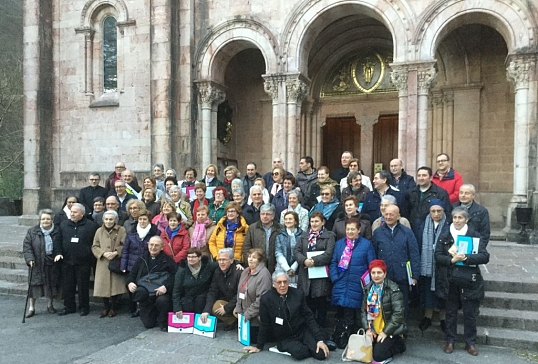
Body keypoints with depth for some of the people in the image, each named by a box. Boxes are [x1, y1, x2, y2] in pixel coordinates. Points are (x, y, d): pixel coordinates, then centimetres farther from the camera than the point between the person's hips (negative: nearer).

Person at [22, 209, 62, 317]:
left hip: (53, 263, 1)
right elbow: (26, 247, -5)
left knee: (52, 284, 10)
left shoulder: (57, 231, 2)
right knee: (34, 284, 0)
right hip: (37, 264, -1)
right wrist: (30, 259, -17)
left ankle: (50, 305, 27)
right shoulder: (32, 232, -2)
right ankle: (31, 308, 12)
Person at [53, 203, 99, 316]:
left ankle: (84, 307, 17)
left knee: (83, 286, 3)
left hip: (83, 262, -4)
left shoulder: (91, 225, -3)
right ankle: (69, 307, 24)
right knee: (67, 285, 10)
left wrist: (91, 257, -6)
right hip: (67, 261, 4)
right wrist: (58, 252, -3)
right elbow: (58, 241, 11)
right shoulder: (64, 225, 9)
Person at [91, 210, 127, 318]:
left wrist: (116, 253, -17)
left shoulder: (122, 230, -2)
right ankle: (106, 308, 21)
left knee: (116, 285, 0)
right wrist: (103, 253, -10)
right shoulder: (99, 231, 8)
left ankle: (113, 308, 18)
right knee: (103, 286, 2)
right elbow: (94, 247, 7)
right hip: (103, 263, 2)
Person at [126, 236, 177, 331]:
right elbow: (132, 274, 13)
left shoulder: (167, 260, -3)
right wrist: (130, 283, -10)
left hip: (160, 292, -3)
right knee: (148, 324, -1)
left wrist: (166, 286, -30)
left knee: (162, 301, -38)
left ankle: (163, 322, -7)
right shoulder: (142, 259, 10)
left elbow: (174, 276, -13)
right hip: (144, 295, 3)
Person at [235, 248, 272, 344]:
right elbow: (240, 291, 12)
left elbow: (261, 299, -25)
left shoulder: (263, 274, -21)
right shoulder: (245, 271, 7)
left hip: (256, 317, -8)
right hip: (245, 315, 8)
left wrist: (248, 314, -18)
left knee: (253, 339, -1)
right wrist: (239, 310, 4)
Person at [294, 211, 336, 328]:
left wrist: (314, 261, -20)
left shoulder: (329, 236, 0)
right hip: (306, 276, 4)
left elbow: (329, 254, -12)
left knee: (321, 305, 5)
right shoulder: (304, 235, 15)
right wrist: (304, 260, -12)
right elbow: (296, 250, 6)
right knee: (308, 304, 11)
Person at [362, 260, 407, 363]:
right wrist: (367, 328, -8)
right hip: (373, 331, 6)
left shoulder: (393, 289, -14)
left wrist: (385, 332, -18)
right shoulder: (368, 288, 5)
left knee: (378, 355, -18)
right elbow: (364, 310, 5)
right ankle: (389, 343, 16)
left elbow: (398, 314, -18)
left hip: (390, 331, -6)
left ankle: (397, 344, 10)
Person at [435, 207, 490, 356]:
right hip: (450, 280, 1)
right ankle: (450, 341, 28)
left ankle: (470, 343, 26)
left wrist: (466, 258, -24)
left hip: (469, 280, -1)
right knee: (451, 311, 14)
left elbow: (485, 257, -11)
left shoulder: (474, 235, -3)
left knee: (470, 313, 9)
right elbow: (438, 256, -4)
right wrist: (452, 260, -21)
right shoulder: (445, 235, 1)